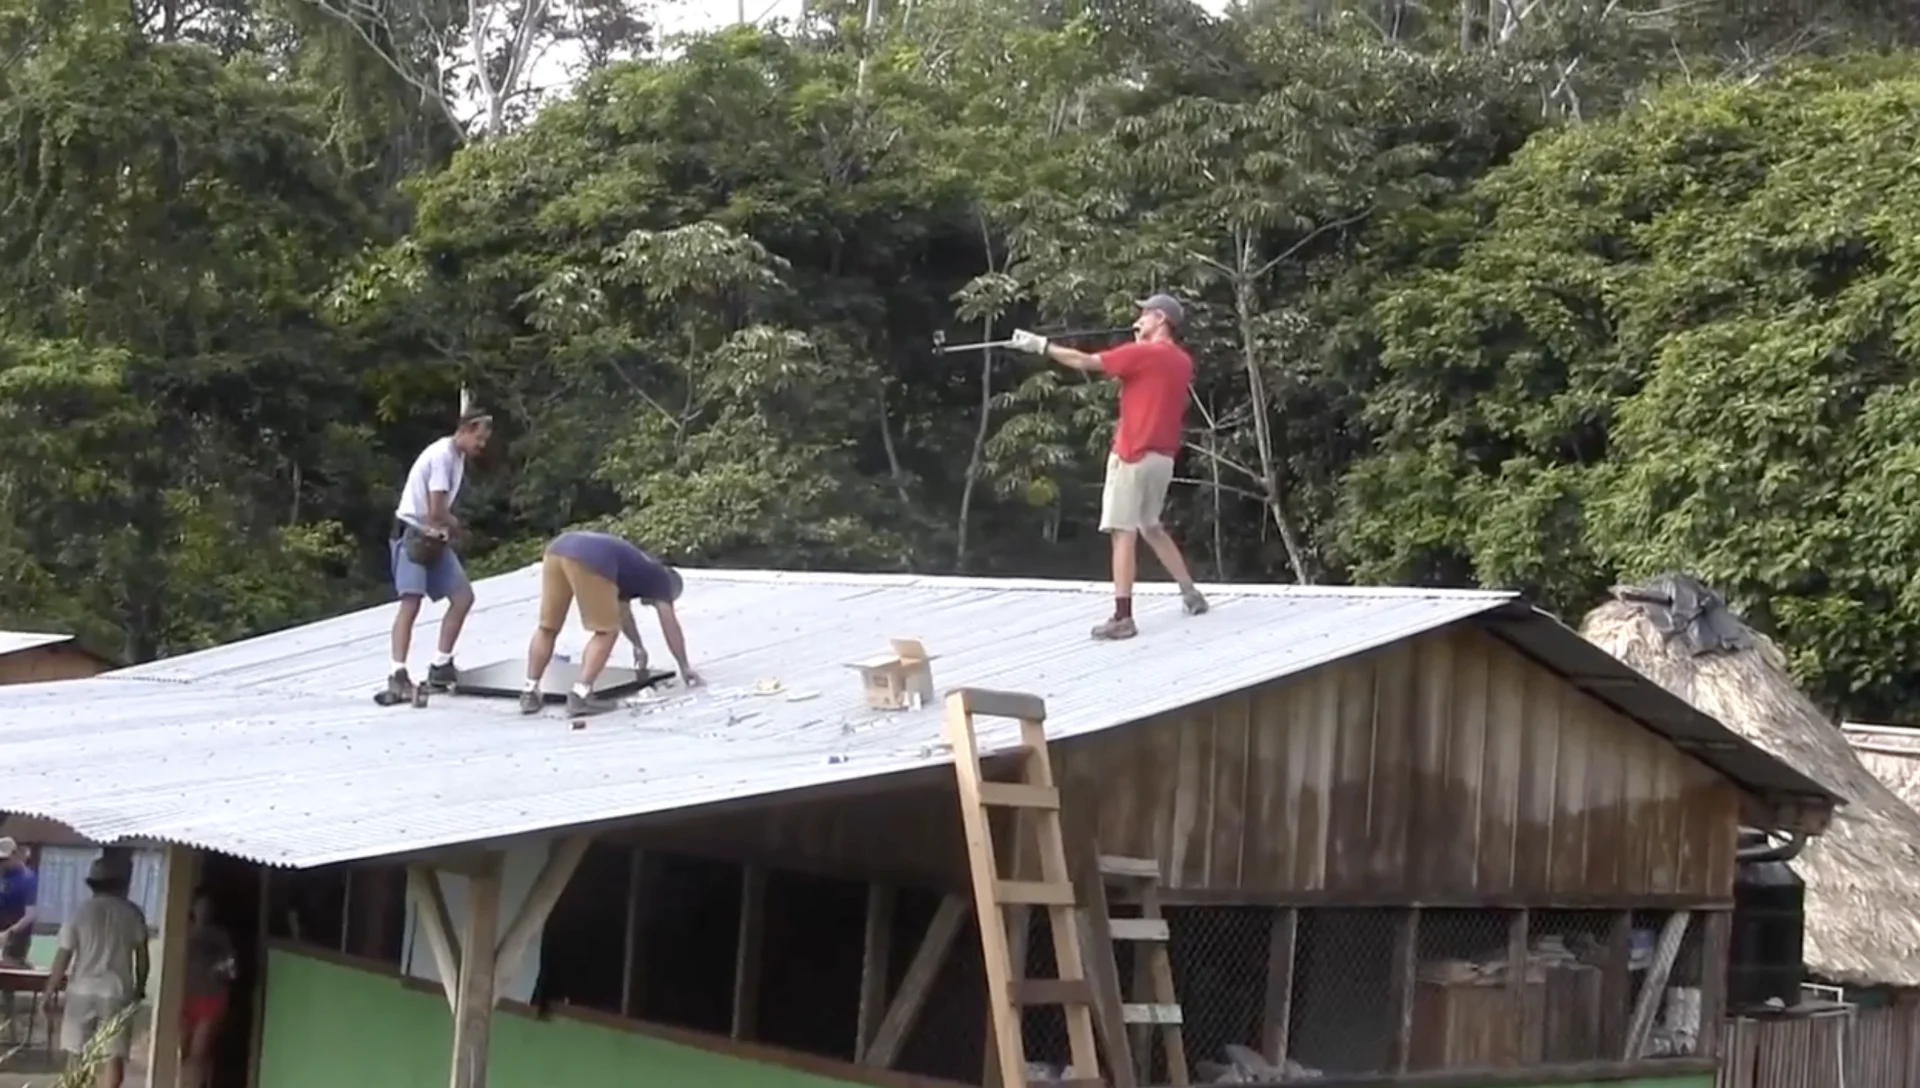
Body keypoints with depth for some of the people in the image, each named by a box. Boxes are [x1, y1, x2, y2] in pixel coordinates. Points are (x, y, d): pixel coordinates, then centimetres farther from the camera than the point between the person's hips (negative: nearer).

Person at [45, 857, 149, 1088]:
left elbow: (64, 954, -4)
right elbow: (142, 953, 5)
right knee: (114, 1056, -1)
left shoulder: (81, 912, -3)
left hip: (82, 991, 1)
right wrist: (140, 986, 17)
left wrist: (51, 988, 5)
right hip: (117, 992, -1)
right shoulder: (132, 913, 1)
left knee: (76, 1054, 13)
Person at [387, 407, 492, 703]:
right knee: (411, 603, -18)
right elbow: (436, 512, -22)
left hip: (435, 537, 9)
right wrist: (454, 524, -2)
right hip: (413, 535, -9)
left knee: (463, 597, 6)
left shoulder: (458, 456, 11)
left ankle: (440, 666, 11)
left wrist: (446, 527, -6)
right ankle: (397, 675, -21)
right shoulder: (442, 455, -19)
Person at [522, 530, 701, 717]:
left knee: (547, 628, 16)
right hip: (590, 560, -8)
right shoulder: (659, 577, 25)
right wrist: (685, 668, 33)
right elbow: (671, 626, 24)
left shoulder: (636, 570, 43)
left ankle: (529, 693, 15)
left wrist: (638, 647, 70)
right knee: (606, 631, 5)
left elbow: (622, 611, 57)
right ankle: (580, 696, -4)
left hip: (557, 549, 8)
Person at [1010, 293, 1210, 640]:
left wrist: (1041, 345, -4)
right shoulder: (1182, 362, 11)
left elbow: (1086, 362, -10)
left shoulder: (1143, 353, -11)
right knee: (1151, 526, 24)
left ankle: (1123, 617, -13)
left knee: (1123, 532, -9)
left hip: (1134, 456, -8)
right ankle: (1190, 592, 26)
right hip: (1163, 456, 8)